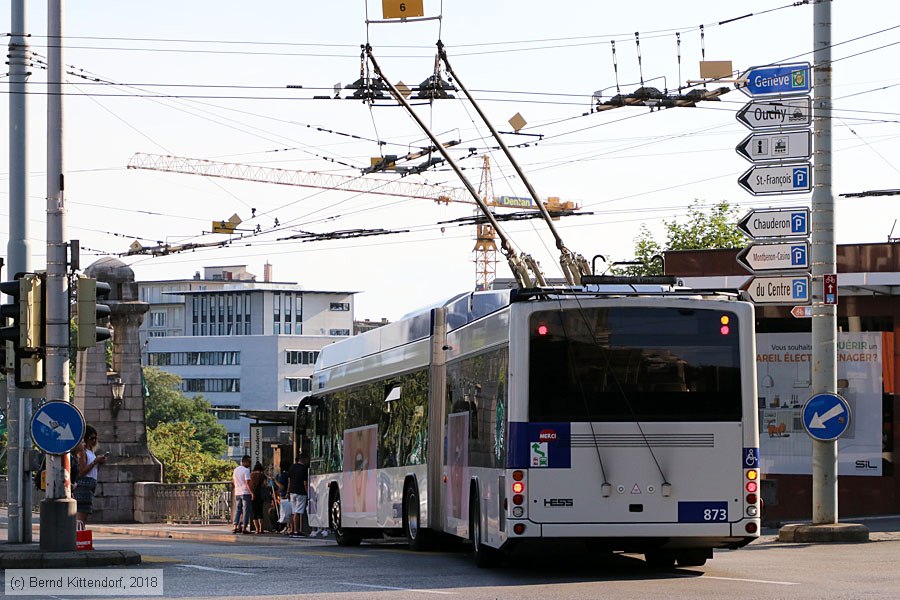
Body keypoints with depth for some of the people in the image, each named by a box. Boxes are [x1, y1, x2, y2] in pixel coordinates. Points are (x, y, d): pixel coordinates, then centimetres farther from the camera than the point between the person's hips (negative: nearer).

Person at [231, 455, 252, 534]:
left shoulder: (235, 470, 11)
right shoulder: (246, 470, -12)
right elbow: (248, 482, -17)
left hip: (237, 493, 7)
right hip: (245, 493, -7)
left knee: (238, 510, 11)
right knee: (246, 510, -2)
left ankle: (235, 527, 3)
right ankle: (244, 528, -5)